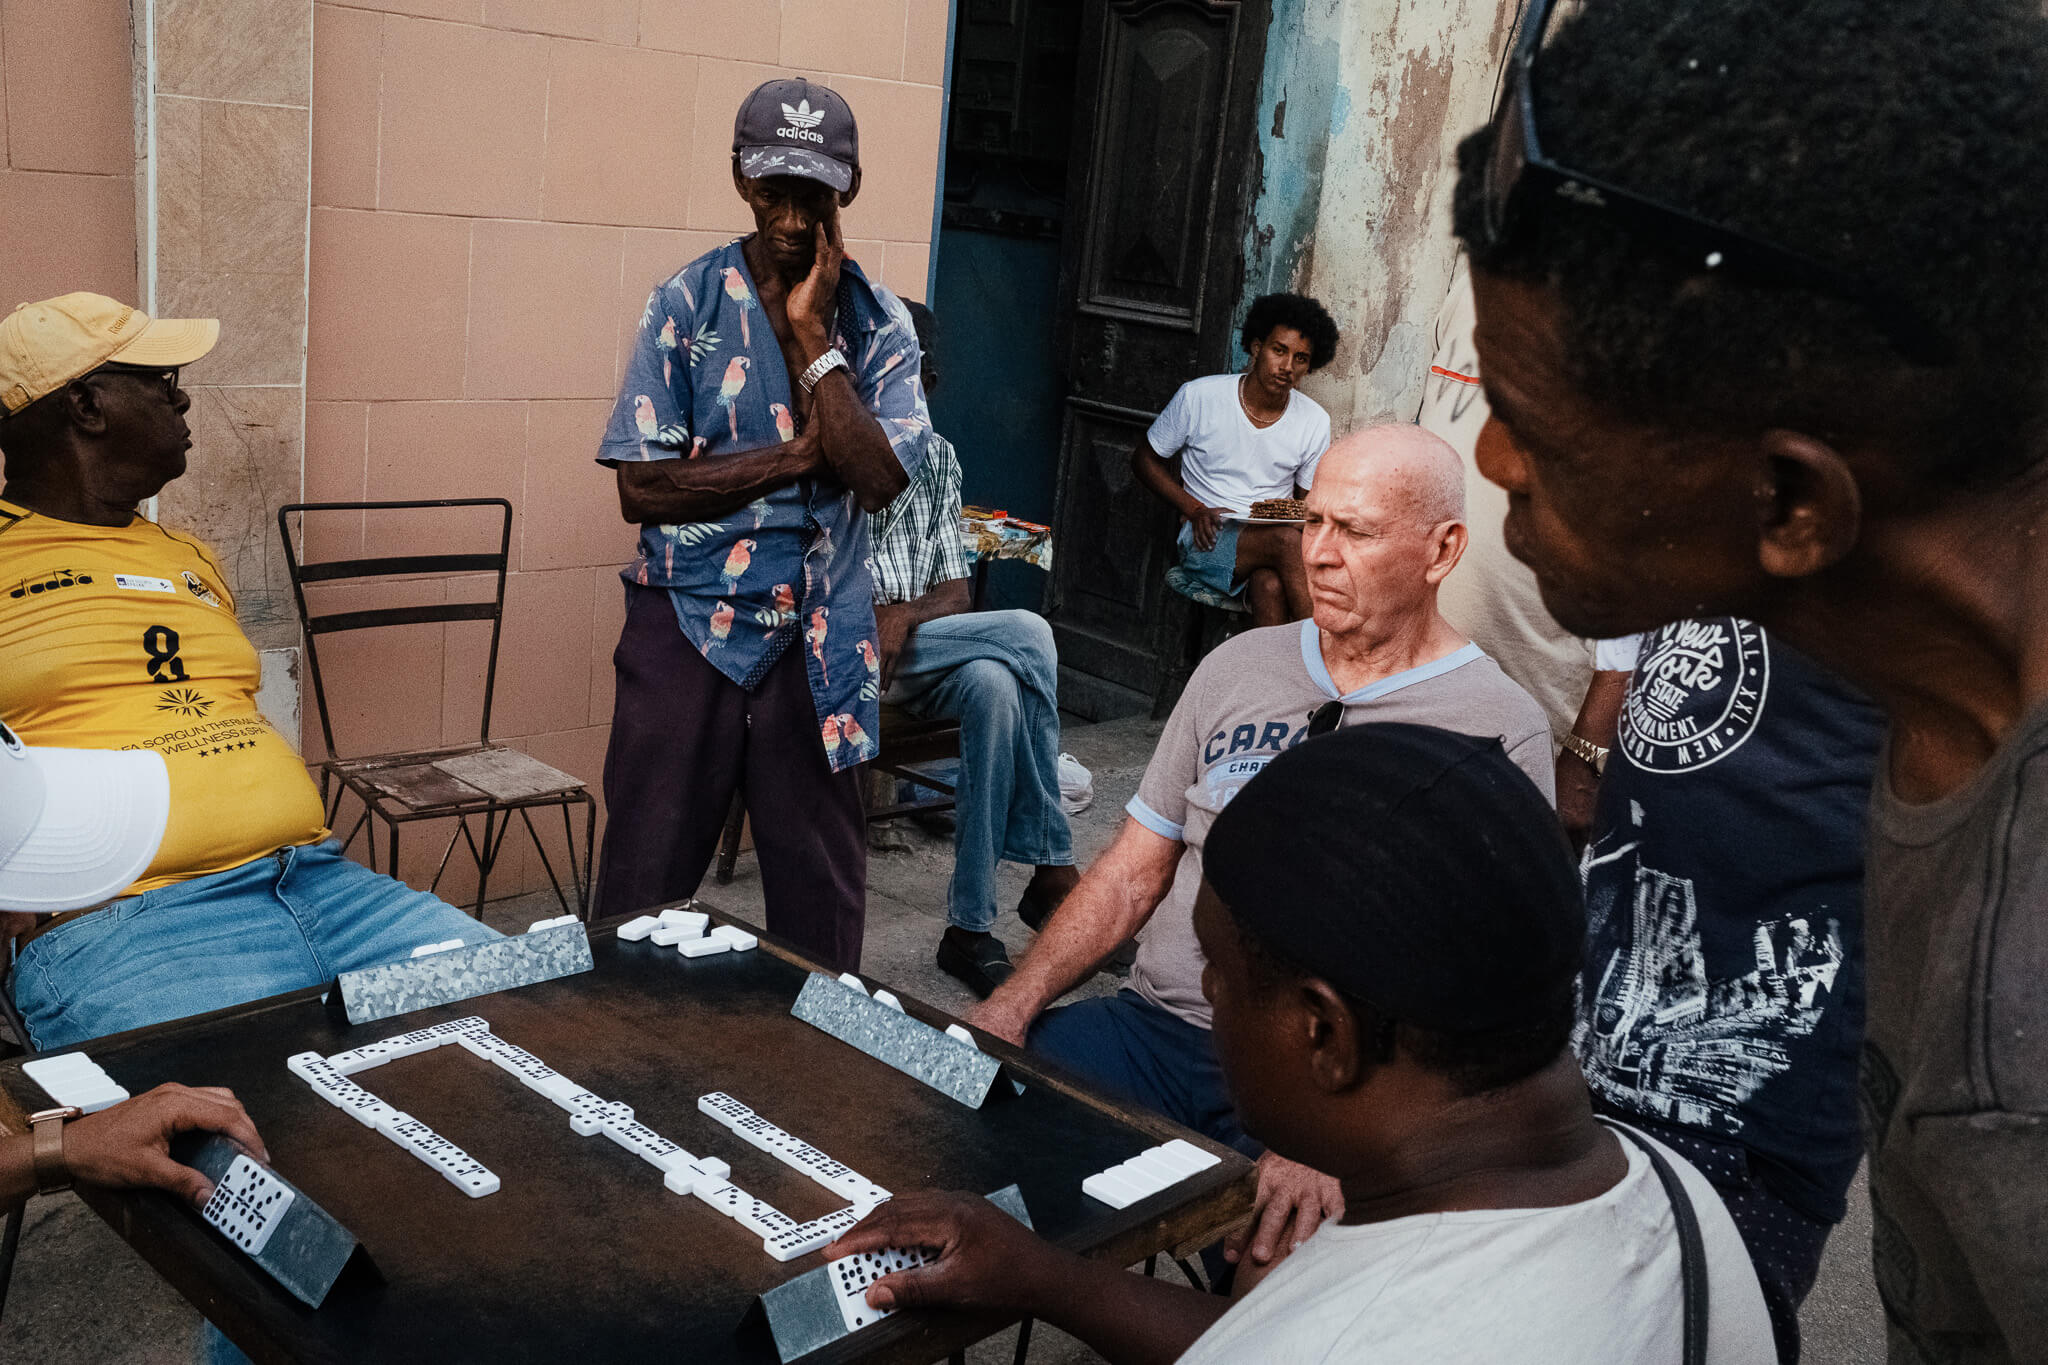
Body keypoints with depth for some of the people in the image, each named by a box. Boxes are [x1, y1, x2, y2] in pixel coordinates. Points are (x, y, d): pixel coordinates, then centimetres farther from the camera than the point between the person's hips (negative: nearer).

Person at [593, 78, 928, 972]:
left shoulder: (879, 322, 2)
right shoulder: (687, 304, -2)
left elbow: (879, 478, -13)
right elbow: (642, 489, -9)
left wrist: (811, 334, -13)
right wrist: (800, 455, -11)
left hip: (819, 644, 1)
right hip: (688, 629, -1)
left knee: (822, 894, 11)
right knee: (645, 883, 7)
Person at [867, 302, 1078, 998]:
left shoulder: (937, 456, 15)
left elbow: (955, 589, 9)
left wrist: (905, 616, -12)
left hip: (921, 642, 4)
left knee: (994, 685, -32)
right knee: (1027, 634, -25)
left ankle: (970, 925, -28)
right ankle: (1053, 865, -18)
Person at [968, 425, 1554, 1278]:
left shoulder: (1500, 731, -5)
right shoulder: (1240, 666, 12)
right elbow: (1133, 870, 14)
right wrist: (1010, 1007, 0)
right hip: (1152, 1024, 5)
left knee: (1280, 1251, -32)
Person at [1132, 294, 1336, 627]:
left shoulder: (1315, 421, 2)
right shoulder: (1198, 397, -5)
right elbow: (1145, 460, 6)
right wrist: (1196, 510, -9)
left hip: (1271, 533, 2)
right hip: (1207, 539, -2)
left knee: (1270, 584, -38)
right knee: (1286, 541, -35)